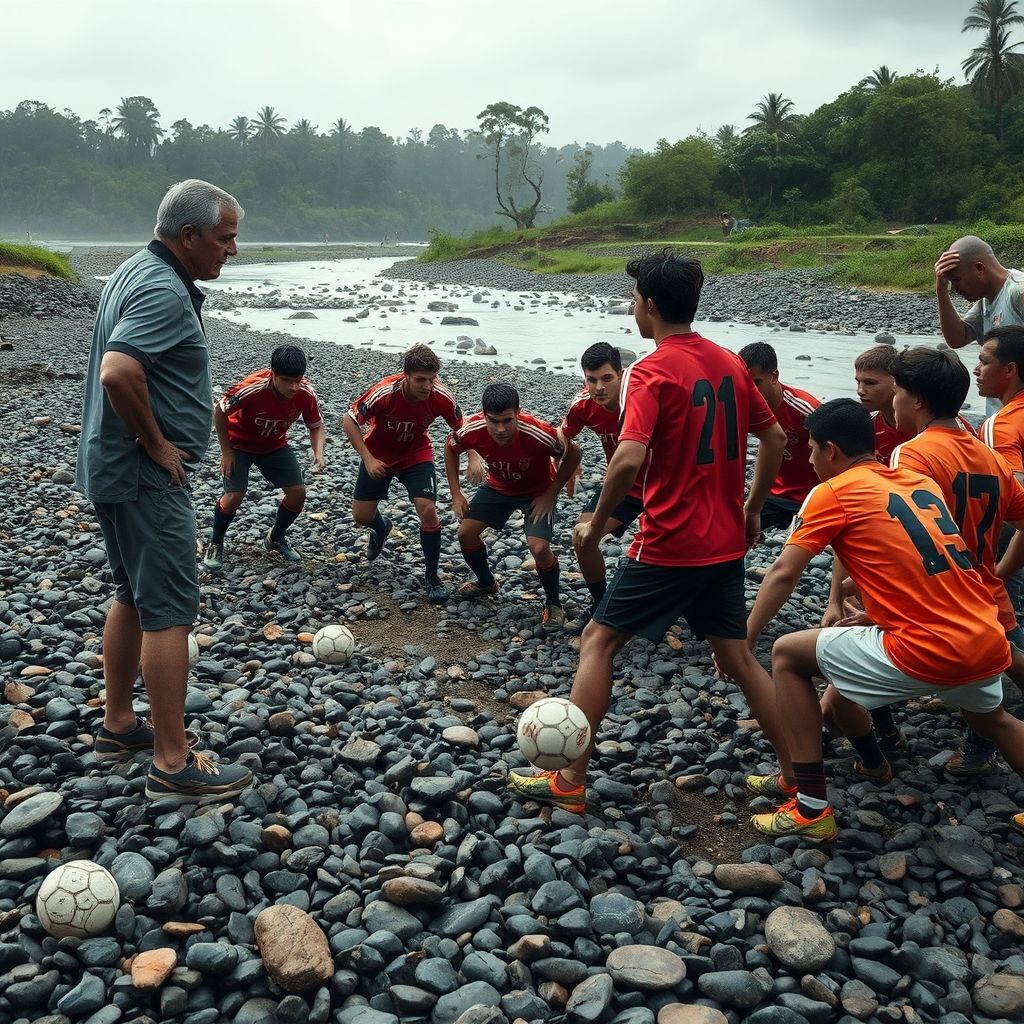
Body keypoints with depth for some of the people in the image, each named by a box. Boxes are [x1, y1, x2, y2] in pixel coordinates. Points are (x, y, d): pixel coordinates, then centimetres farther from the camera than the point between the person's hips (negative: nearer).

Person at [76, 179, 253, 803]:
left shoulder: (137, 271, 13)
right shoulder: (166, 293, -20)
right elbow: (118, 373, -35)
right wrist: (157, 445, -21)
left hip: (118, 470, 11)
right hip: (149, 478, -11)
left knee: (134, 596, 19)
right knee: (170, 610, -7)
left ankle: (119, 726, 31)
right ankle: (174, 764, -1)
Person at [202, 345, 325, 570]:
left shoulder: (306, 393, -25)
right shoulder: (252, 389, -37)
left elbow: (316, 426, -9)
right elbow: (219, 411, -20)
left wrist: (318, 453, -28)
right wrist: (226, 451, -16)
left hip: (275, 445, 4)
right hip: (239, 444, -4)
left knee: (298, 492, -6)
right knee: (235, 495, -18)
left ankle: (276, 538, 22)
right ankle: (215, 543, 10)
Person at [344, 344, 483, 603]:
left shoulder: (441, 396, -27)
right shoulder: (384, 393, -33)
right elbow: (349, 421, -19)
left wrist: (474, 459, -25)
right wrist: (368, 459, -25)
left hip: (417, 455, 0)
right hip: (378, 456, 0)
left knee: (428, 510, -19)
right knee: (361, 516, 6)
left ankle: (432, 577, -2)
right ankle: (381, 529, 46)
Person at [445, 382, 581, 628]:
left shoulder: (538, 433, -39)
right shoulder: (473, 430, -29)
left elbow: (573, 455, -20)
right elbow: (451, 448, -5)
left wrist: (550, 495, -21)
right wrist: (456, 494, -7)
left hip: (537, 492, -4)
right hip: (498, 487, 4)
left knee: (539, 548, -22)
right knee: (466, 532, -1)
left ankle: (553, 604, 5)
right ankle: (486, 582, 29)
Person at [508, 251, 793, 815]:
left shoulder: (652, 371, -15)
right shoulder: (729, 363, 7)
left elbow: (629, 458, -27)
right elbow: (775, 438, 13)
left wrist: (596, 524, -14)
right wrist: (751, 509, 22)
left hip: (669, 546, -7)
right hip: (726, 544, 7)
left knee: (597, 642, 7)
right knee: (737, 657, 19)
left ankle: (569, 779, 11)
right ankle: (796, 774, 21)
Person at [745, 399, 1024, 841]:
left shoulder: (832, 492, -2)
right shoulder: (922, 483, 17)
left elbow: (784, 573, -6)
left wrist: (742, 643, 1)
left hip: (929, 652, -7)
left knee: (787, 656, 7)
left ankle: (812, 808, 5)